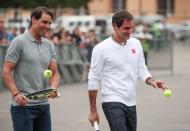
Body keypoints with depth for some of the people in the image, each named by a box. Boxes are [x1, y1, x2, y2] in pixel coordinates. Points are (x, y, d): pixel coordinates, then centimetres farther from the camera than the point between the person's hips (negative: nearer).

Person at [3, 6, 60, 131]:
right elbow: (7, 71, -8)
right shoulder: (19, 42, -5)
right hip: (23, 105, -6)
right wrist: (15, 93, -21)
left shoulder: (49, 45, 12)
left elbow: (54, 73, 11)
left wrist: (53, 88, -10)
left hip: (44, 105, 6)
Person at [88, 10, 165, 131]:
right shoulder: (101, 49, -8)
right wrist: (93, 111, -4)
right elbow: (93, 80, -5)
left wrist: (151, 81, -5)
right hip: (113, 103, -6)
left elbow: (141, 69, 17)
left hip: (131, 103, 6)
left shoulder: (136, 43, 8)